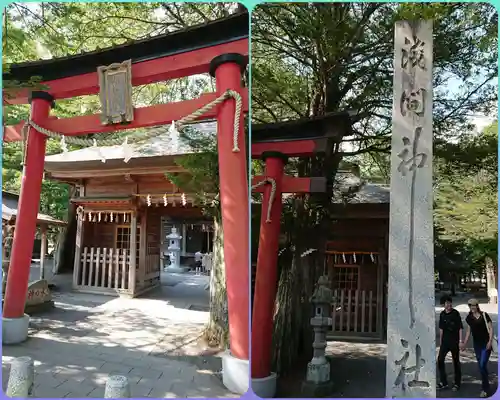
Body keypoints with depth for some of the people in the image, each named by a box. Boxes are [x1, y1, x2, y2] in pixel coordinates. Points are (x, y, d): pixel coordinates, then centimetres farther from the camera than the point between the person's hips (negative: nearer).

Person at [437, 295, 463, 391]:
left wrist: (460, 340, -13)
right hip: (445, 341, 4)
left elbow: (460, 328, -9)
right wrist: (440, 341, 13)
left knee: (456, 361, 8)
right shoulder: (442, 314, 4)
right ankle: (443, 382, 13)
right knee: (440, 360, 0)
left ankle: (457, 383, 22)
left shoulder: (456, 313, -9)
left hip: (454, 341, -4)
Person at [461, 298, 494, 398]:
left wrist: (490, 341, -16)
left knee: (482, 365, -10)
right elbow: (468, 331, 11)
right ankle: (485, 384, 23)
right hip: (476, 344, 5)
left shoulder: (484, 315, -11)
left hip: (486, 343, -5)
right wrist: (464, 343, 10)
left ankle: (485, 389, 1)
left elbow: (491, 328, -8)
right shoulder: (469, 318, 3)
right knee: (480, 366, 10)